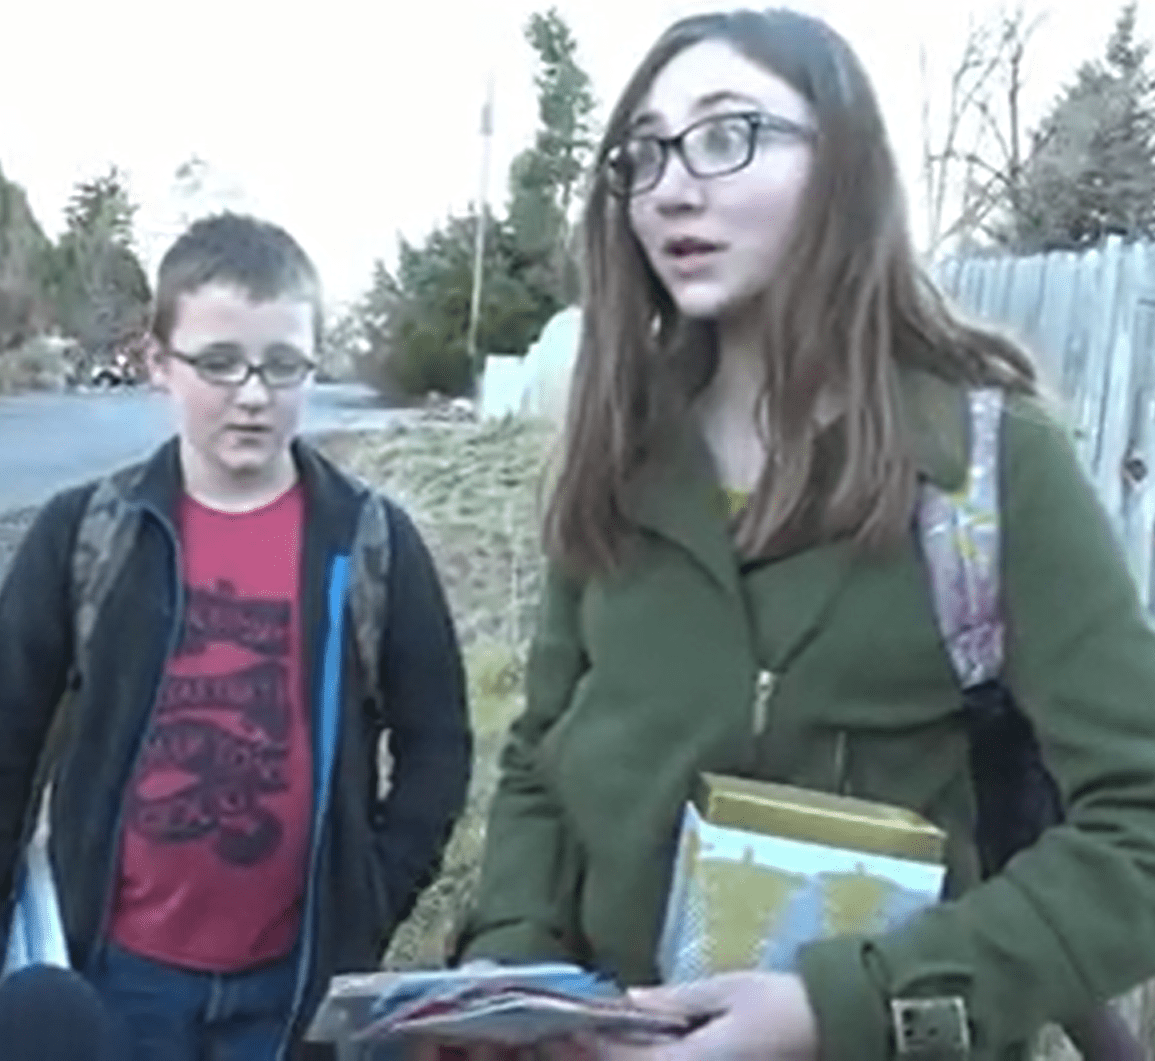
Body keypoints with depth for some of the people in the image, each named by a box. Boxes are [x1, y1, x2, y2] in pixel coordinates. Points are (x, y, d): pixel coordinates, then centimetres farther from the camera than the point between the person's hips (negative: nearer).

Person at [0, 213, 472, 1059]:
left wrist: (371, 909, -6)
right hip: (118, 969, 0)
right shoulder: (82, 535, -3)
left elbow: (435, 745, 2)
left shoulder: (372, 543, -3)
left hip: (300, 971, 0)